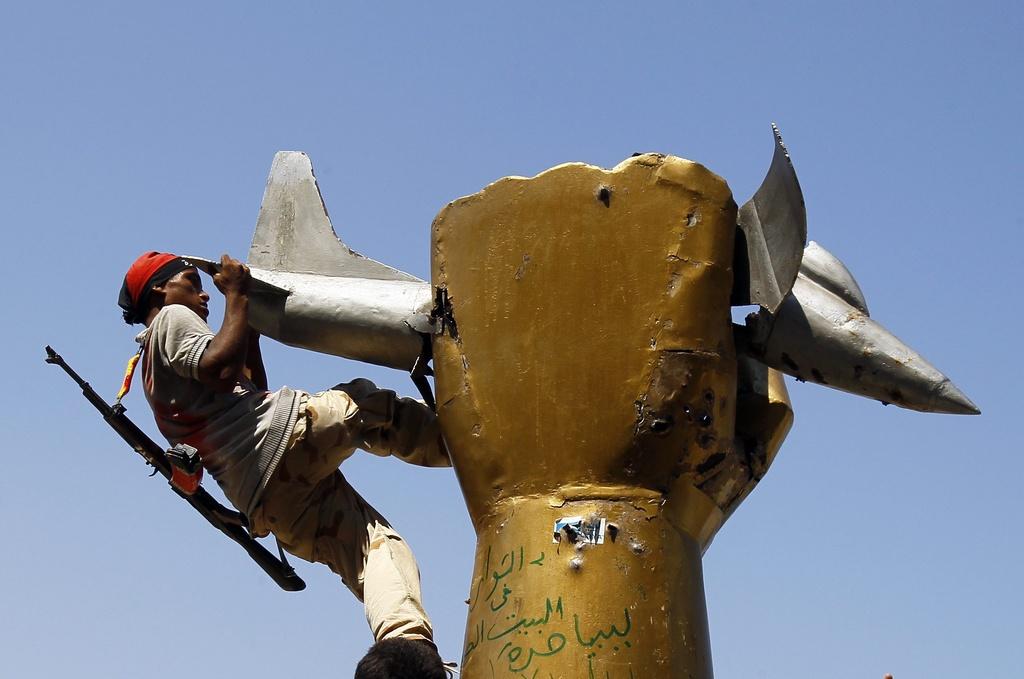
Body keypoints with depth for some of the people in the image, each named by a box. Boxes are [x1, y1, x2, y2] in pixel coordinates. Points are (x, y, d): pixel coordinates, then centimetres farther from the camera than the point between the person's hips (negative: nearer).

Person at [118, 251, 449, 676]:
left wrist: (251, 333, 37)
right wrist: (237, 296, -3)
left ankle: (403, 639, -21)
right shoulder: (172, 319, 7)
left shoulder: (155, 373, 34)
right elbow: (222, 368, -14)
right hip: (283, 436, -8)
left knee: (375, 540, 1)